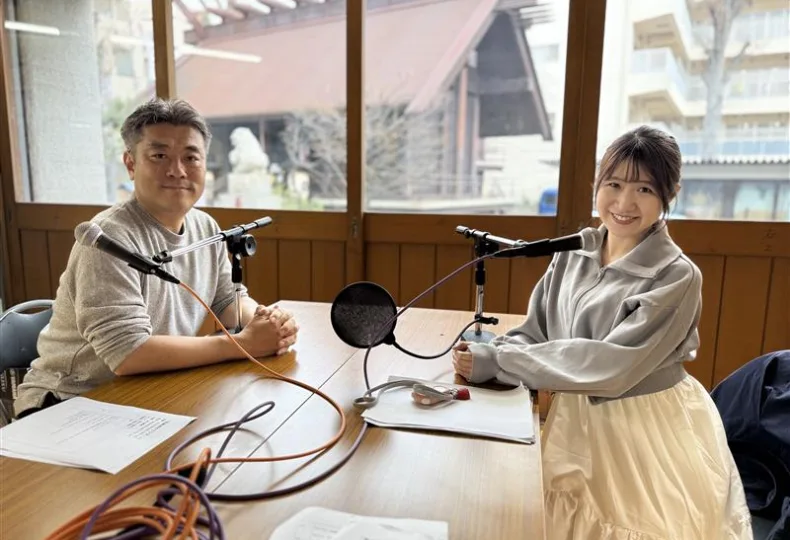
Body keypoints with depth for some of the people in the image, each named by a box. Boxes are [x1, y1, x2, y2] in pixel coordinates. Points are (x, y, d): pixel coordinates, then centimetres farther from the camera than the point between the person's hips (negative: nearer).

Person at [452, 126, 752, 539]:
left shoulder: (677, 277, -20)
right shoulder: (572, 253, -4)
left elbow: (612, 367, -27)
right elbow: (535, 334, -4)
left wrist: (496, 362, -30)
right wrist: (483, 357, -25)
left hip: (647, 431, -4)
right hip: (576, 423, 5)